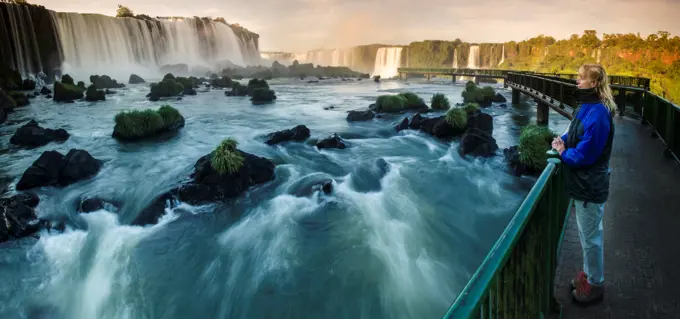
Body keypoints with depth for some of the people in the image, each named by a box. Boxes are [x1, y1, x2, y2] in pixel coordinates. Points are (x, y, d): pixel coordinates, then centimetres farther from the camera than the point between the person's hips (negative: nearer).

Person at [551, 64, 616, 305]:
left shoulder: (598, 113, -24)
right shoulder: (587, 107, 7)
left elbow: (586, 153, -25)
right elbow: (575, 134, 17)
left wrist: (564, 153, -9)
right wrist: (562, 140, -2)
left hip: (590, 186, -10)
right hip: (584, 183, 10)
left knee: (590, 237, 5)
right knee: (587, 234, 23)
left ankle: (595, 285, 22)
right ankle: (589, 273, 39)